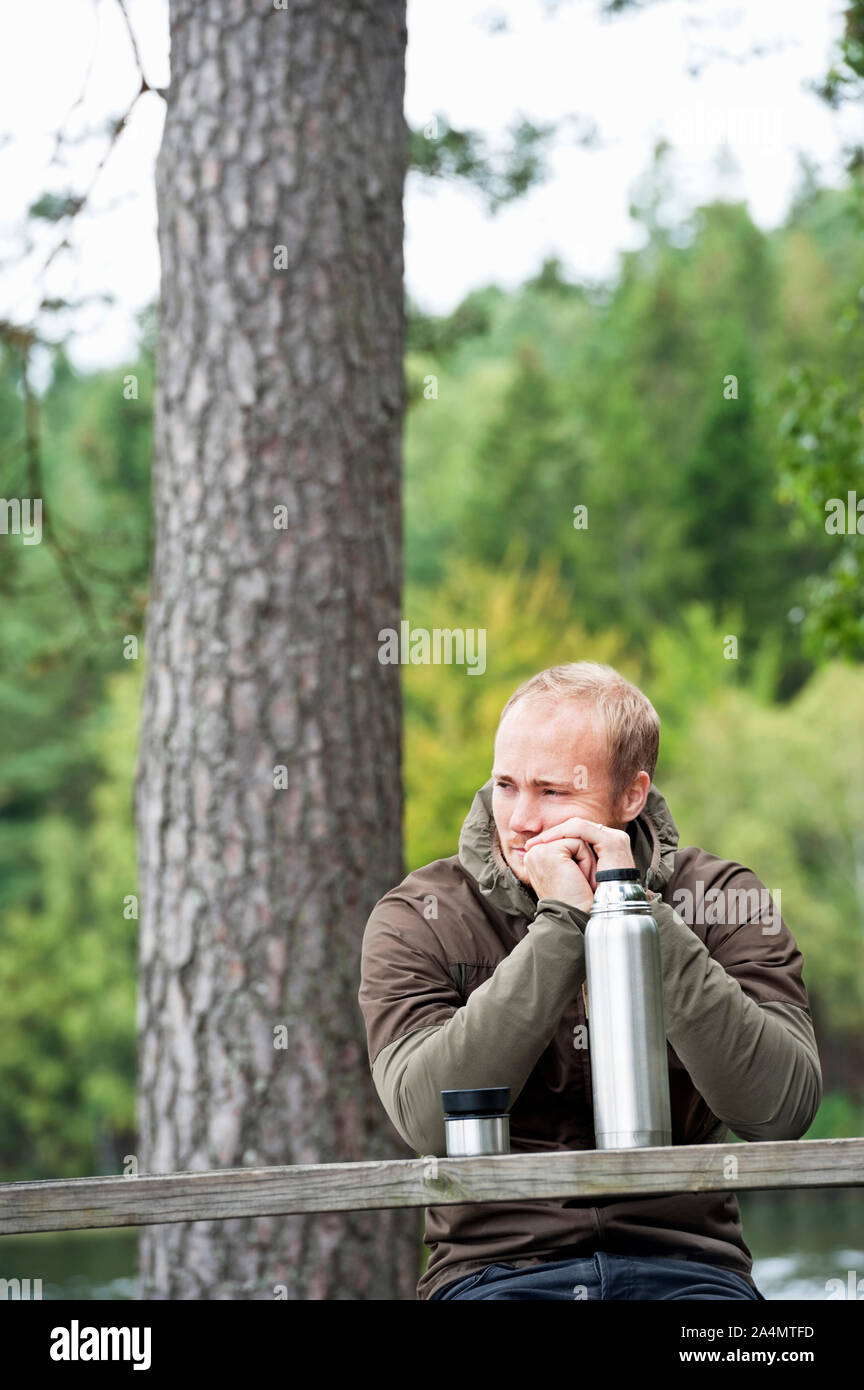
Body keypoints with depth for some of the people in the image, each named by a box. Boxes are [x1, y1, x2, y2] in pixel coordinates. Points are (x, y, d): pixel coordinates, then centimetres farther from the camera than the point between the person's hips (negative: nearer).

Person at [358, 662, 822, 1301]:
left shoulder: (716, 899, 6)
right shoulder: (419, 919, 4)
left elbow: (781, 1110, -9)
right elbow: (430, 1121, -13)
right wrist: (561, 922, -13)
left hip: (683, 1264, 1)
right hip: (495, 1266, 0)